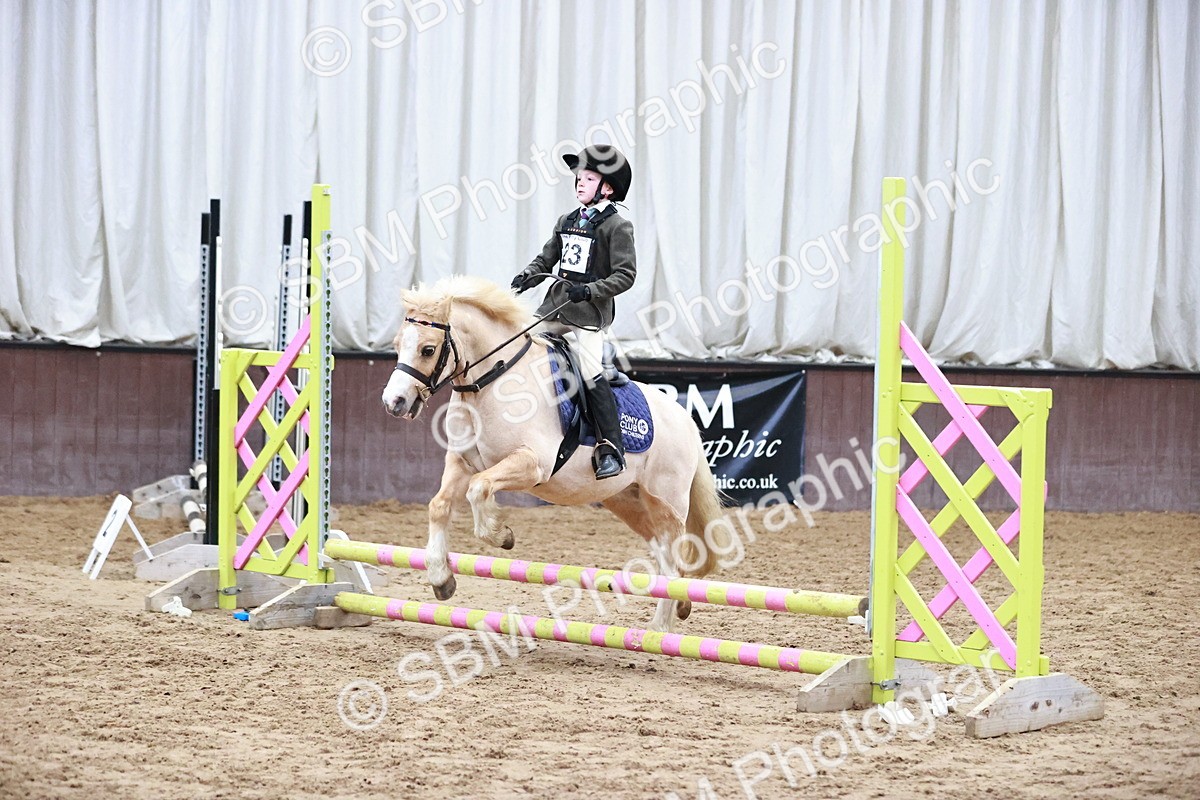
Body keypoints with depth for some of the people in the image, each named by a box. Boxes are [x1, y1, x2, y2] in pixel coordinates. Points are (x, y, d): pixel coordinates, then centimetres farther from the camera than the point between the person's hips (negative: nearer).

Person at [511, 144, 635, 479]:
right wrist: (527, 275, -1)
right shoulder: (566, 221, 15)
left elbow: (625, 275, -11)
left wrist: (590, 290, -23)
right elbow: (546, 259, 19)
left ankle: (611, 449, -14)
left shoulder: (617, 226, -6)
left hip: (588, 313, -7)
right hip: (554, 308, 7)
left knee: (592, 376, -16)